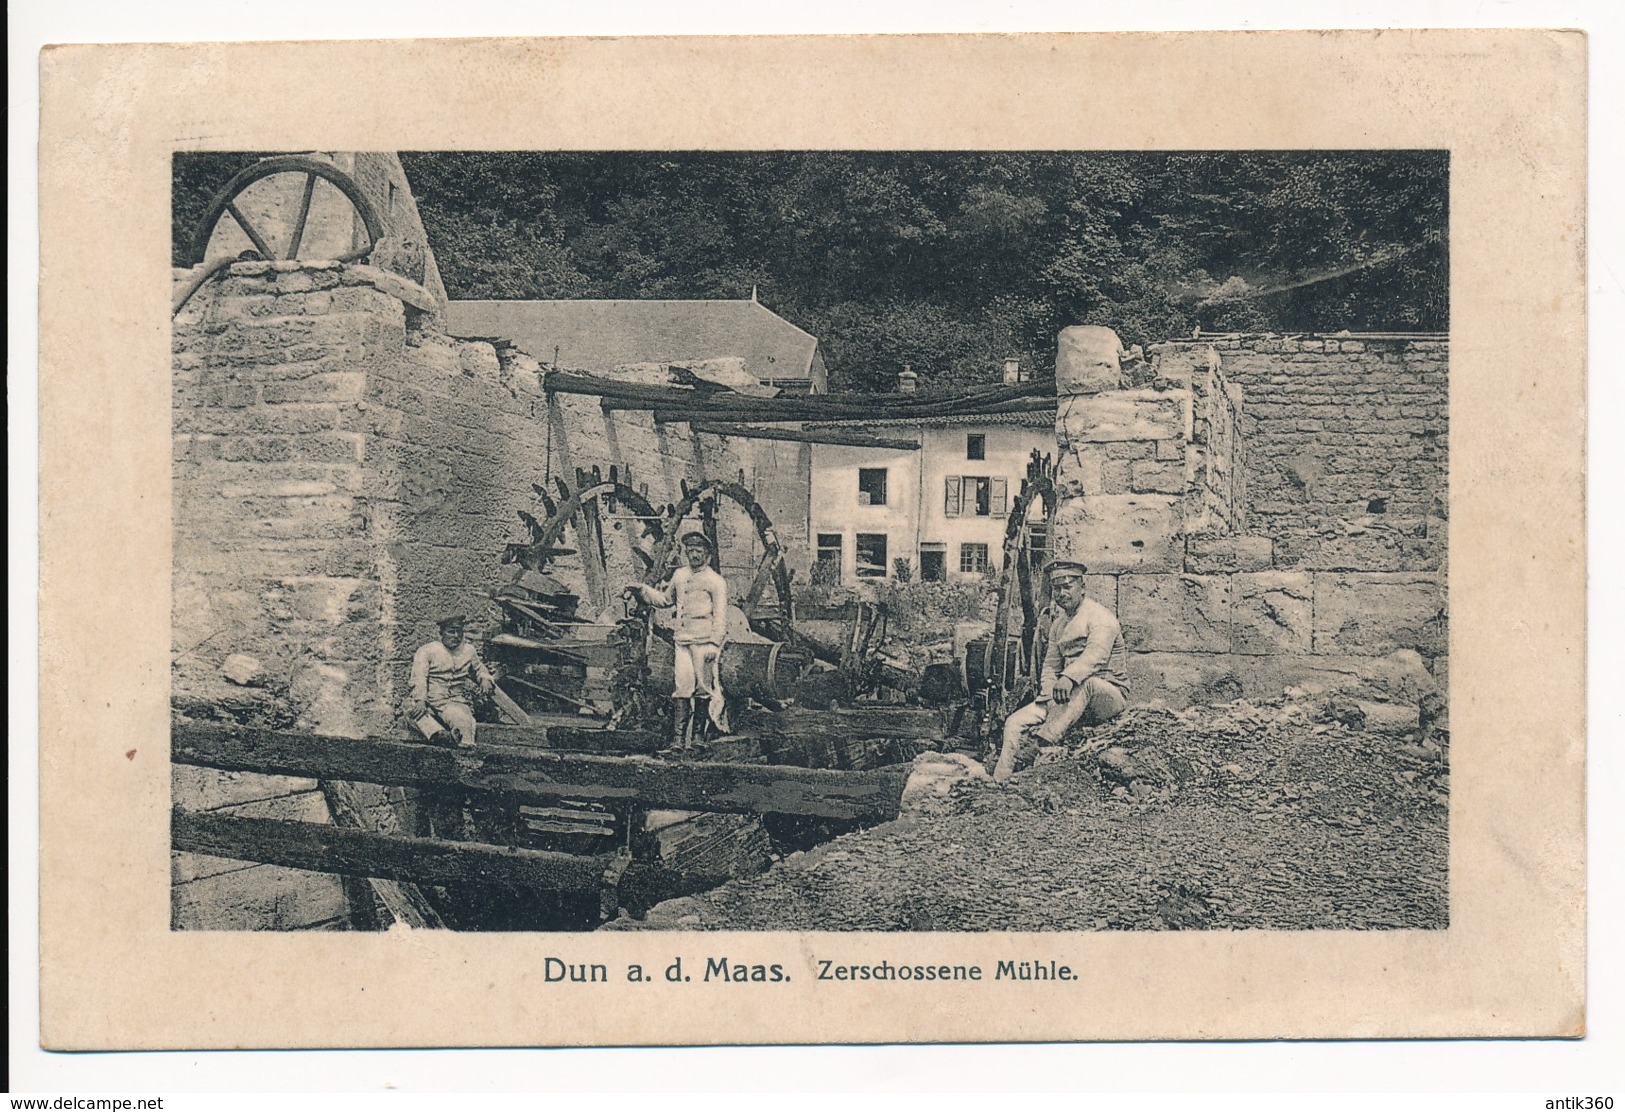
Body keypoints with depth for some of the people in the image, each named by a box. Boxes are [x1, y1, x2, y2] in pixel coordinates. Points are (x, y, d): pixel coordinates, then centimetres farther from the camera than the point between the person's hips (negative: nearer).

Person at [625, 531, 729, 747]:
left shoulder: (715, 581, -2)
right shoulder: (680, 576, 17)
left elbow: (720, 616, -6)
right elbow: (664, 599, 33)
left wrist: (714, 645, -14)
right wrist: (641, 590, 23)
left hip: (704, 642, -5)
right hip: (682, 640, 5)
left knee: (706, 687, -5)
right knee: (682, 688, 0)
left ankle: (719, 726, 7)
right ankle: (679, 740, 0)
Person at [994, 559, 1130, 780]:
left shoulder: (1100, 617, -9)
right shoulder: (1058, 624, 15)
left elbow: (1096, 655, -27)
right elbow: (1050, 665, 15)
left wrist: (1069, 678, -47)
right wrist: (1047, 694, -7)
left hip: (1108, 696, -7)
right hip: (1070, 697, 7)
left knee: (1083, 683, -41)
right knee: (1015, 724, -14)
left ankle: (1038, 743, -47)